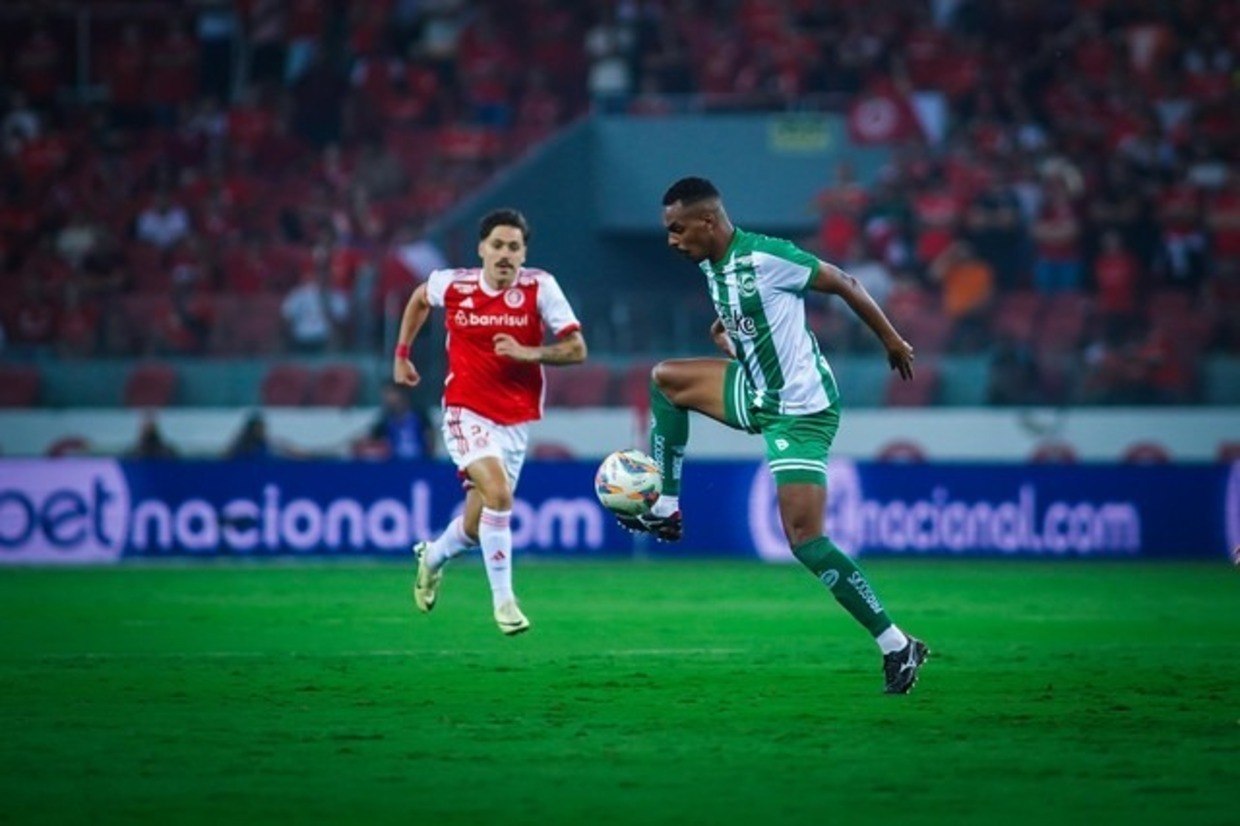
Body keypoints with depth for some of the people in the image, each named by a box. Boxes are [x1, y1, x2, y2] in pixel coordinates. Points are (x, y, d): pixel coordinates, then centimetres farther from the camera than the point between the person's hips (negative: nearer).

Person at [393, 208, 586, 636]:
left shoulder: (540, 287, -9)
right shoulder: (452, 285, -6)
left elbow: (576, 349, -11)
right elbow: (419, 299, 18)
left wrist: (528, 353, -26)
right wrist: (402, 353, 19)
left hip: (515, 421, 2)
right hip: (466, 413, -2)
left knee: (477, 526, 10)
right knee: (497, 494, -26)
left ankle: (432, 557, 45)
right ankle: (503, 600, -14)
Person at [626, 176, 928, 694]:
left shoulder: (765, 258, -21)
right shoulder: (710, 268, 5)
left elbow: (843, 284, -11)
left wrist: (891, 340, -3)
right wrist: (728, 332, 9)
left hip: (802, 410, -9)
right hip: (758, 395, 9)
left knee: (805, 541, -15)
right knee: (665, 378, 13)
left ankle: (897, 647, -9)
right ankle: (665, 511, 18)